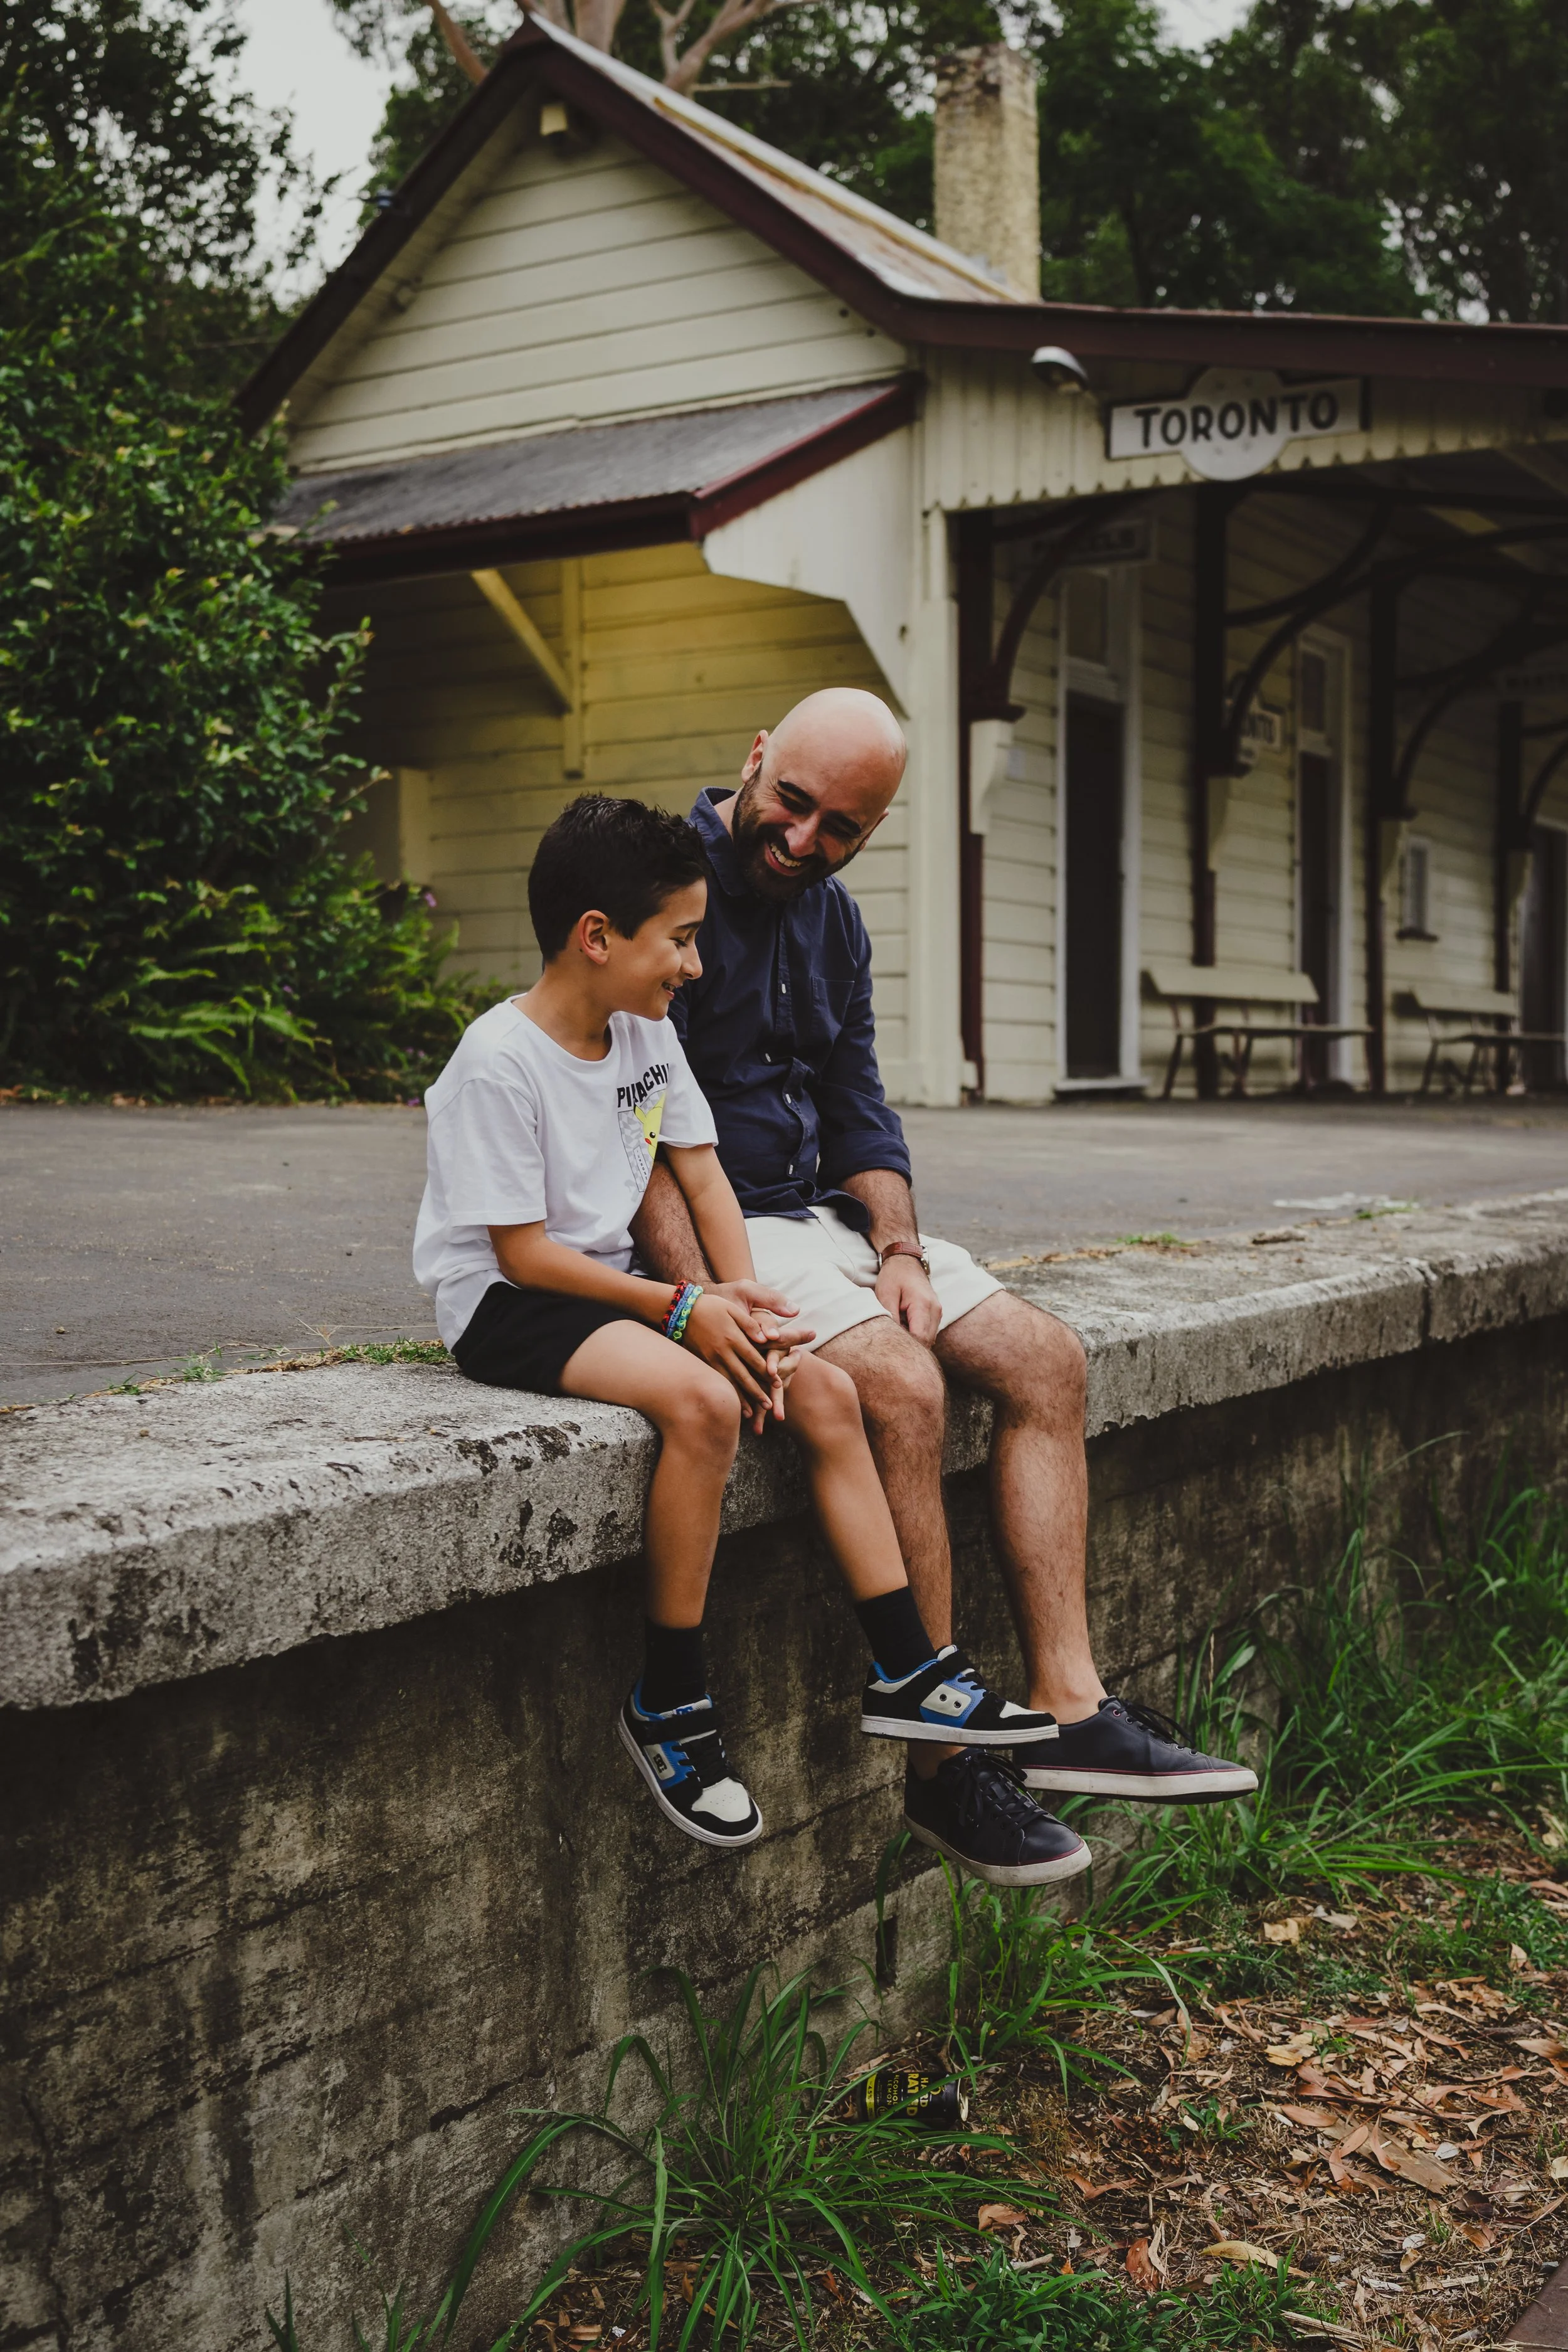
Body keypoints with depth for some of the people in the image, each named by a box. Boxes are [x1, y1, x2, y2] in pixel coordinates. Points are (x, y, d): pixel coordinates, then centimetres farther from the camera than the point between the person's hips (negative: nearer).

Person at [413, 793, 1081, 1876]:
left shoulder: (650, 1034, 6)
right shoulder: (498, 1064, -19)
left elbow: (702, 1175, 10)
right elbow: (524, 1253, -19)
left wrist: (744, 1298, -7)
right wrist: (682, 1307, -20)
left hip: (611, 1281, 8)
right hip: (508, 1304, -8)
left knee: (824, 1389, -7)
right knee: (700, 1400, -33)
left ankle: (907, 1671, 1)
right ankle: (669, 1705, -18)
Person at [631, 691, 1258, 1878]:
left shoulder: (832, 917, 14)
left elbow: (859, 1109, 14)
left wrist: (901, 1250, -3)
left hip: (824, 1212, 9)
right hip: (708, 1225, -8)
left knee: (1044, 1357, -6)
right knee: (903, 1387, -29)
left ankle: (1069, 1709, -8)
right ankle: (939, 1761, -19)